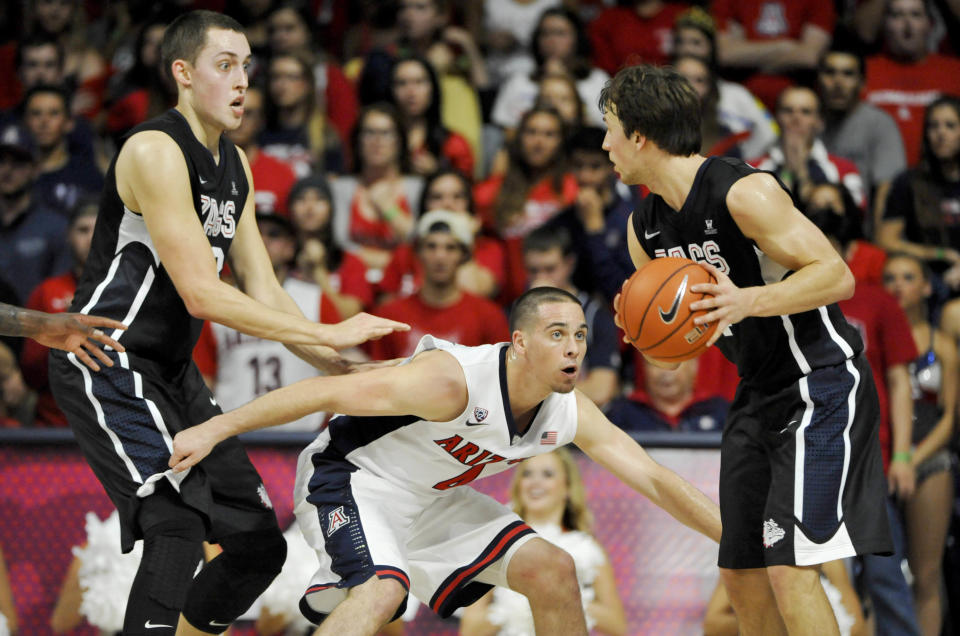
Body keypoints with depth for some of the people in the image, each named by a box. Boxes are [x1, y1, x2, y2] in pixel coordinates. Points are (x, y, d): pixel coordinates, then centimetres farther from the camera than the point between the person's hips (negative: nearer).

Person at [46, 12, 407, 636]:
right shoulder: (156, 152, -18)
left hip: (173, 372, 10)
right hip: (109, 365, -10)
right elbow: (202, 296, -24)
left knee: (259, 544, 9)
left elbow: (264, 293, 13)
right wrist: (330, 333, -22)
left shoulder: (235, 164, 12)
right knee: (178, 523, -26)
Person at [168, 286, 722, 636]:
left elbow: (653, 479, -4)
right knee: (385, 588, -34)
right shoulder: (453, 381, -33)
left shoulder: (572, 414, -12)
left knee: (551, 569, -1)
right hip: (353, 479, -8)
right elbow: (328, 392, -30)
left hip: (433, 499, 8)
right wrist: (214, 431, -31)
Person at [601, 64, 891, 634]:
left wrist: (748, 301, -34)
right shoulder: (645, 229, 6)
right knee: (741, 570, 9)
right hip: (757, 395, 9)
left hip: (821, 386, -9)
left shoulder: (744, 193, -20)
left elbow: (838, 276, -21)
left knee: (789, 564, -19)